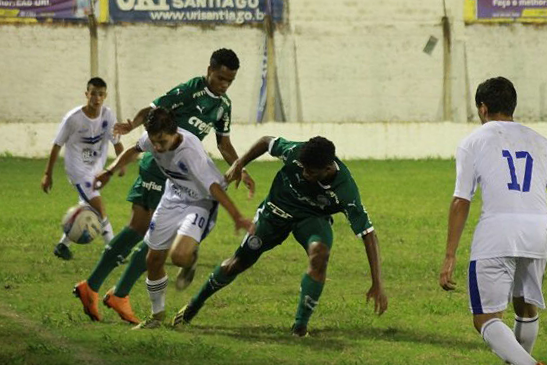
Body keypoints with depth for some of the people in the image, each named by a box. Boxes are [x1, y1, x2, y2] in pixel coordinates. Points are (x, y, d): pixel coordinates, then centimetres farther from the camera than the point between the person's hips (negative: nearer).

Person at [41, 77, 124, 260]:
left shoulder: (107, 115, -8)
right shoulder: (73, 118, -18)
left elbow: (116, 141, -1)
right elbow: (57, 145, -9)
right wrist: (48, 174, -5)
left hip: (96, 169, 5)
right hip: (78, 169, -5)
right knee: (99, 208, -16)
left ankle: (63, 245, 31)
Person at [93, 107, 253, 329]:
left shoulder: (190, 151, -36)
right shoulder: (151, 138, -16)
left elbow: (213, 187, -35)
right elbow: (134, 151, 9)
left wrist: (237, 217, -39)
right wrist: (109, 172, 11)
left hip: (200, 202, -6)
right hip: (173, 198, 6)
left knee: (178, 256, -30)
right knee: (154, 260, 7)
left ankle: (191, 261, 10)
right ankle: (157, 315, 29)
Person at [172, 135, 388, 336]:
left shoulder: (345, 190, -36)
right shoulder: (295, 153, -32)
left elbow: (368, 233, -33)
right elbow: (267, 142, -9)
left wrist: (377, 284, -36)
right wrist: (239, 165, -6)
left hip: (313, 218, -2)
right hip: (277, 210, 2)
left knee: (319, 253, -34)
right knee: (237, 264, 6)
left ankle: (301, 326, -18)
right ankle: (195, 305, 34)